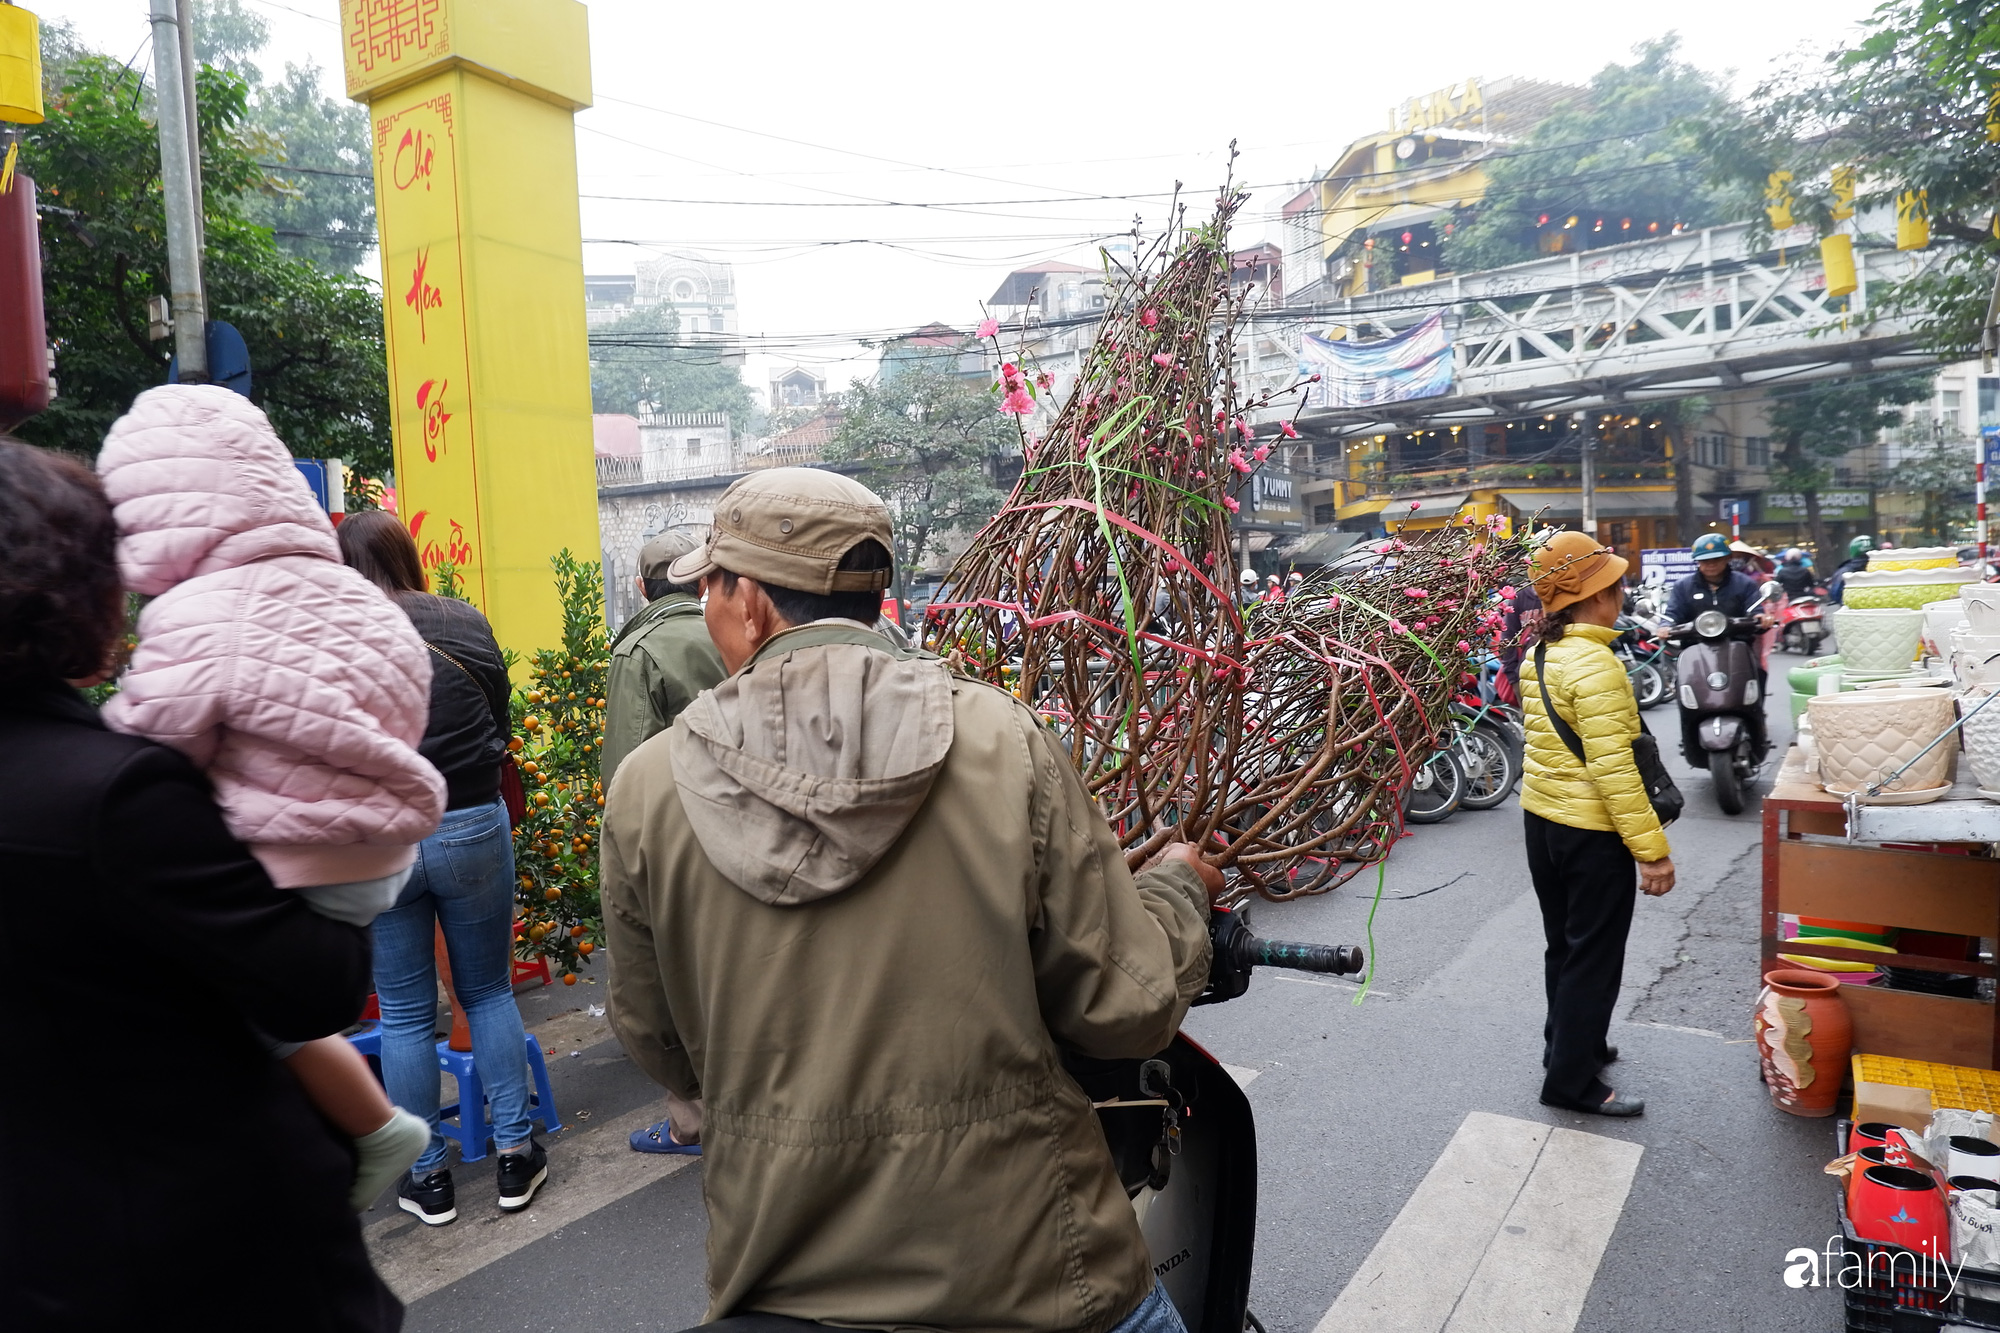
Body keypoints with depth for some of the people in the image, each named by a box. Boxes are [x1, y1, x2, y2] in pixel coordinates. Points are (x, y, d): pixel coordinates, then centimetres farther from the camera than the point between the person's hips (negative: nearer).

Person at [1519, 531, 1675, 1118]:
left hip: (1542, 820, 9)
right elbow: (1613, 768, -25)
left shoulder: (1538, 658, 6)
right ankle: (1572, 1081, 15)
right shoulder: (1594, 665, -22)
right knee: (1594, 958, 4)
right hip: (1591, 833, -9)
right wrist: (1651, 849, -21)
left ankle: (1568, 1044, 38)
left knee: (1564, 947, 22)